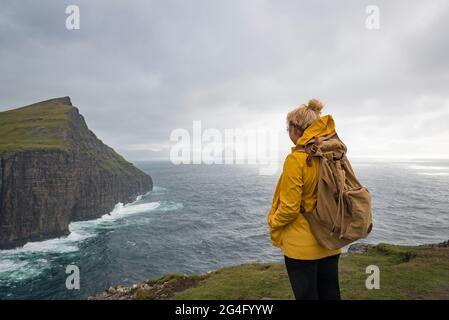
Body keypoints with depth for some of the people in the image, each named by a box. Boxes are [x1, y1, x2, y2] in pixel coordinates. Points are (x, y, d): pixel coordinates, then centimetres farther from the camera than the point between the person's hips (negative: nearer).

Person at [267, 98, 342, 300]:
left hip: (302, 245, -6)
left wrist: (273, 222, -1)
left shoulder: (296, 159, -21)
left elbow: (290, 207, -19)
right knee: (330, 294, 21)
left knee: (306, 295, 11)